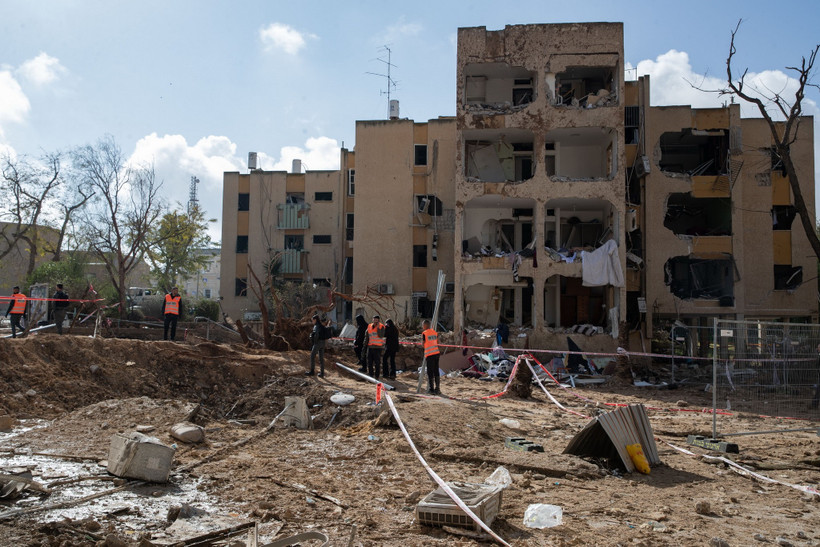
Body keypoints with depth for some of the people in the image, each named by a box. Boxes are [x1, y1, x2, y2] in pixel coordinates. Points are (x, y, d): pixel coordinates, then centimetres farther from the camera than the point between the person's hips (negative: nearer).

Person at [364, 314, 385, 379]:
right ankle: (370, 374, 21)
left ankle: (376, 376, 4)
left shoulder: (381, 327, -5)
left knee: (377, 362, -2)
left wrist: (378, 327, -21)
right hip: (370, 346, 5)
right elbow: (366, 336, 15)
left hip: (378, 347, -5)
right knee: (369, 361, 9)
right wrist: (365, 344, 10)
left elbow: (381, 335, -19)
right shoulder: (369, 326, 8)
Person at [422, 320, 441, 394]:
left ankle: (431, 389, 2)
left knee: (430, 372, 1)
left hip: (429, 354, -6)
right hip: (436, 353, 6)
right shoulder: (435, 332, 10)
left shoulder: (424, 333, -8)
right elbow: (437, 343, 14)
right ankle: (437, 389, 11)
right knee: (436, 371, 10)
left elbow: (423, 344, -3)